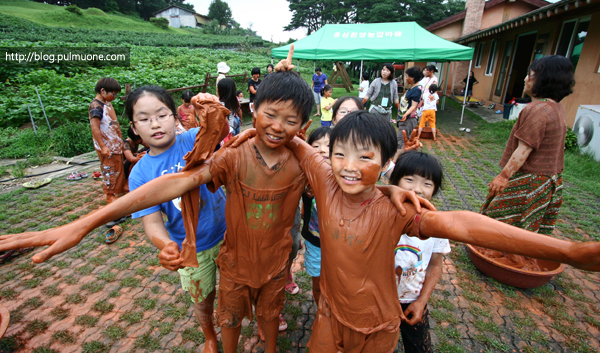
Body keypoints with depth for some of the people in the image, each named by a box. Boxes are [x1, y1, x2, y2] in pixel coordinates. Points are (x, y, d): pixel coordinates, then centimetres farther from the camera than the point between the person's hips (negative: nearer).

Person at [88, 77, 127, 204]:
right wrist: (103, 146, -24)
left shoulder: (108, 103, 10)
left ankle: (122, 186, 34)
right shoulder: (95, 106, -17)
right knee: (109, 170, 2)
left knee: (120, 167, 18)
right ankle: (110, 195, 14)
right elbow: (95, 128, -22)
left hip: (116, 145, 8)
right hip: (107, 147, -8)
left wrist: (121, 142, 19)